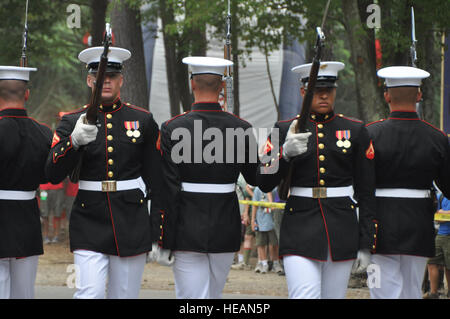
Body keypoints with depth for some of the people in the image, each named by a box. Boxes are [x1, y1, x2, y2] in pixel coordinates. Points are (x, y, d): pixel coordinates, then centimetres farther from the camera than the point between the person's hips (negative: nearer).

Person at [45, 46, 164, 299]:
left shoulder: (144, 121, 6)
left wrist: (157, 234, 3)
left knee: (125, 295, 5)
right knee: (90, 294, -13)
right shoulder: (72, 122, 3)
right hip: (89, 222, -1)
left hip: (132, 224, 1)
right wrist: (74, 141, -27)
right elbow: (53, 174, -9)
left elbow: (156, 181, 7)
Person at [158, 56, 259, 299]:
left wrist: (163, 241, -6)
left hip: (186, 232, -3)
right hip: (226, 233, 3)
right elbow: (255, 178, 10)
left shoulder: (172, 129, -10)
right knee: (214, 295, 20)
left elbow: (168, 190, -11)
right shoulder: (241, 129, -3)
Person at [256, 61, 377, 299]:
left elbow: (366, 192, 8)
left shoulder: (355, 131, 7)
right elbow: (264, 183, -2)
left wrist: (366, 242, 3)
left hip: (342, 230, 2)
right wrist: (286, 153, -21)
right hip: (300, 227, -2)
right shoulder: (285, 130, 5)